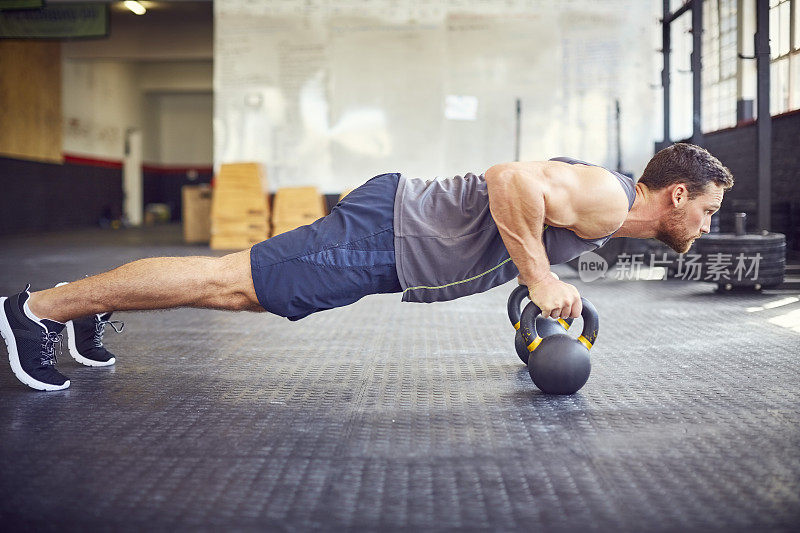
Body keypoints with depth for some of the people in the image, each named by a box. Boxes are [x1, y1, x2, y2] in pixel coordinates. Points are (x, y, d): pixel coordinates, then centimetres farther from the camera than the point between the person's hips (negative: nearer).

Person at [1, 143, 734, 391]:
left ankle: (92, 306, 26)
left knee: (240, 290, 15)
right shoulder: (607, 200, -17)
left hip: (397, 233, 9)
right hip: (385, 236, -9)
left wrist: (547, 283, 22)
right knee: (228, 281, -7)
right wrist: (541, 281, -25)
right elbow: (507, 179, -34)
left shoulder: (603, 198, 15)